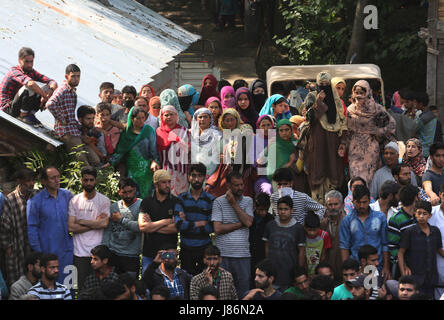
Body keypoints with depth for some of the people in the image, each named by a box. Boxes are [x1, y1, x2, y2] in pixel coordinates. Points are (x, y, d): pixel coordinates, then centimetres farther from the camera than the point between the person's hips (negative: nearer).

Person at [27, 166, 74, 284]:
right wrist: (38, 252, -4)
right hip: (48, 251, -3)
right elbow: (32, 228, -2)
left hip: (67, 250, 3)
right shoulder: (35, 201, -4)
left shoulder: (67, 195, 4)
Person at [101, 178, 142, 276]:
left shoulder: (141, 205, -3)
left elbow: (141, 227, -18)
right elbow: (107, 230, 12)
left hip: (131, 256, -3)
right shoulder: (113, 207, 11)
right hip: (112, 254, 3)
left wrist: (121, 220, -9)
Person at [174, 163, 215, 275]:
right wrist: (201, 223, -10)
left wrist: (188, 224, -7)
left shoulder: (210, 200, 2)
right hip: (186, 249, 1)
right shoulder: (182, 198, 4)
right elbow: (178, 224, -11)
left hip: (205, 249, -1)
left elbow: (212, 228, -7)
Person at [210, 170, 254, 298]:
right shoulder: (219, 202, 3)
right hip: (223, 254, -2)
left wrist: (234, 203, -6)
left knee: (243, 291, 3)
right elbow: (218, 229, -6)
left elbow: (248, 222, -6)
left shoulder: (248, 201, 11)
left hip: (243, 254, 2)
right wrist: (240, 224, -4)